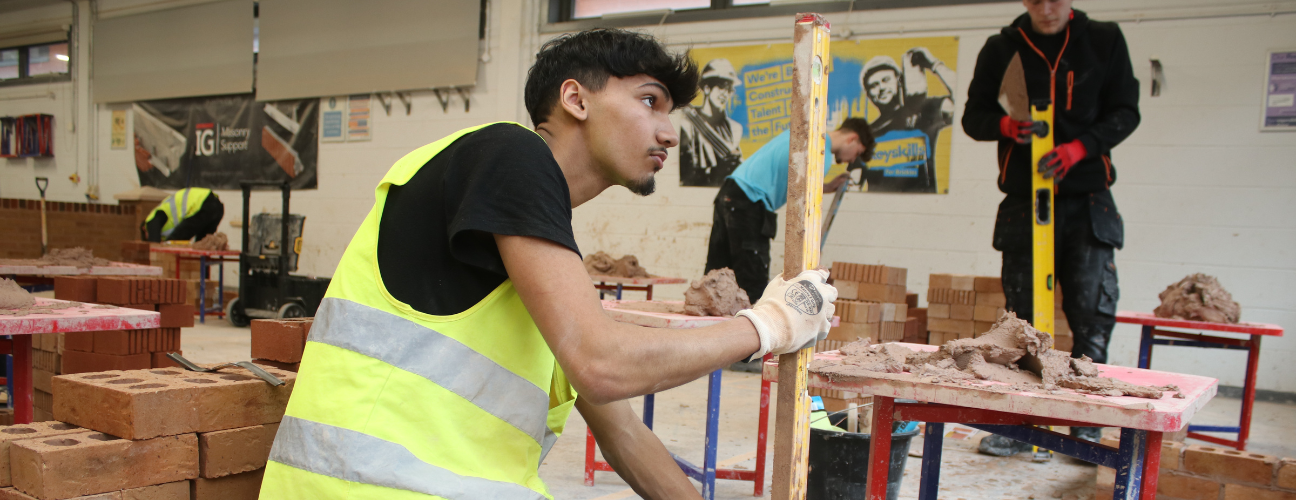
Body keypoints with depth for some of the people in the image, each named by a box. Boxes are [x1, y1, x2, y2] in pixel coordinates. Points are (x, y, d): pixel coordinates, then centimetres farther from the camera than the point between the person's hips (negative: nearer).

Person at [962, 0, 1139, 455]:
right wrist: (1007, 125, -14)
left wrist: (1078, 148, -14)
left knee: (1093, 313, -5)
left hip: (1087, 201, 0)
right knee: (1022, 314, 4)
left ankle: (1086, 425, 5)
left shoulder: (1104, 40, 5)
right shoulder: (1001, 49, 6)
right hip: (1024, 200, 1)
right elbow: (974, 116, 9)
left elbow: (1125, 111, 4)